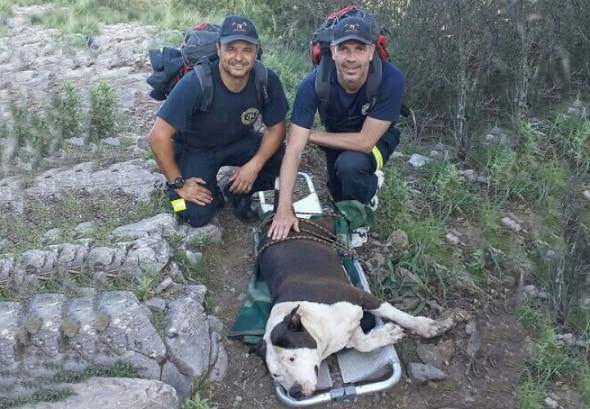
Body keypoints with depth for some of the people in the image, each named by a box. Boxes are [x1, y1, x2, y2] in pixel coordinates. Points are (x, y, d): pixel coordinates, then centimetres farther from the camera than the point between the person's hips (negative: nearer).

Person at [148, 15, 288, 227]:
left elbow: (276, 128, -10)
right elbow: (158, 137, -28)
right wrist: (178, 183, -22)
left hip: (240, 142, 4)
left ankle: (239, 192, 4)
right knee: (197, 216, -19)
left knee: (285, 159, -22)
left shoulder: (267, 80, -21)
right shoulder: (195, 83, -31)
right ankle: (211, 192, 16)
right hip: (195, 149, -3)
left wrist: (255, 164, -25)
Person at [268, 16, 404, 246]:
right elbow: (294, 149, -34)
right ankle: (369, 184, 36)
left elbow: (365, 141, -33)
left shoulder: (390, 79, -36)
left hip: (377, 137, -3)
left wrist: (309, 135, -25)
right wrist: (284, 209, -41)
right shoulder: (314, 83, -31)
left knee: (349, 163, -32)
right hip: (338, 137, 3)